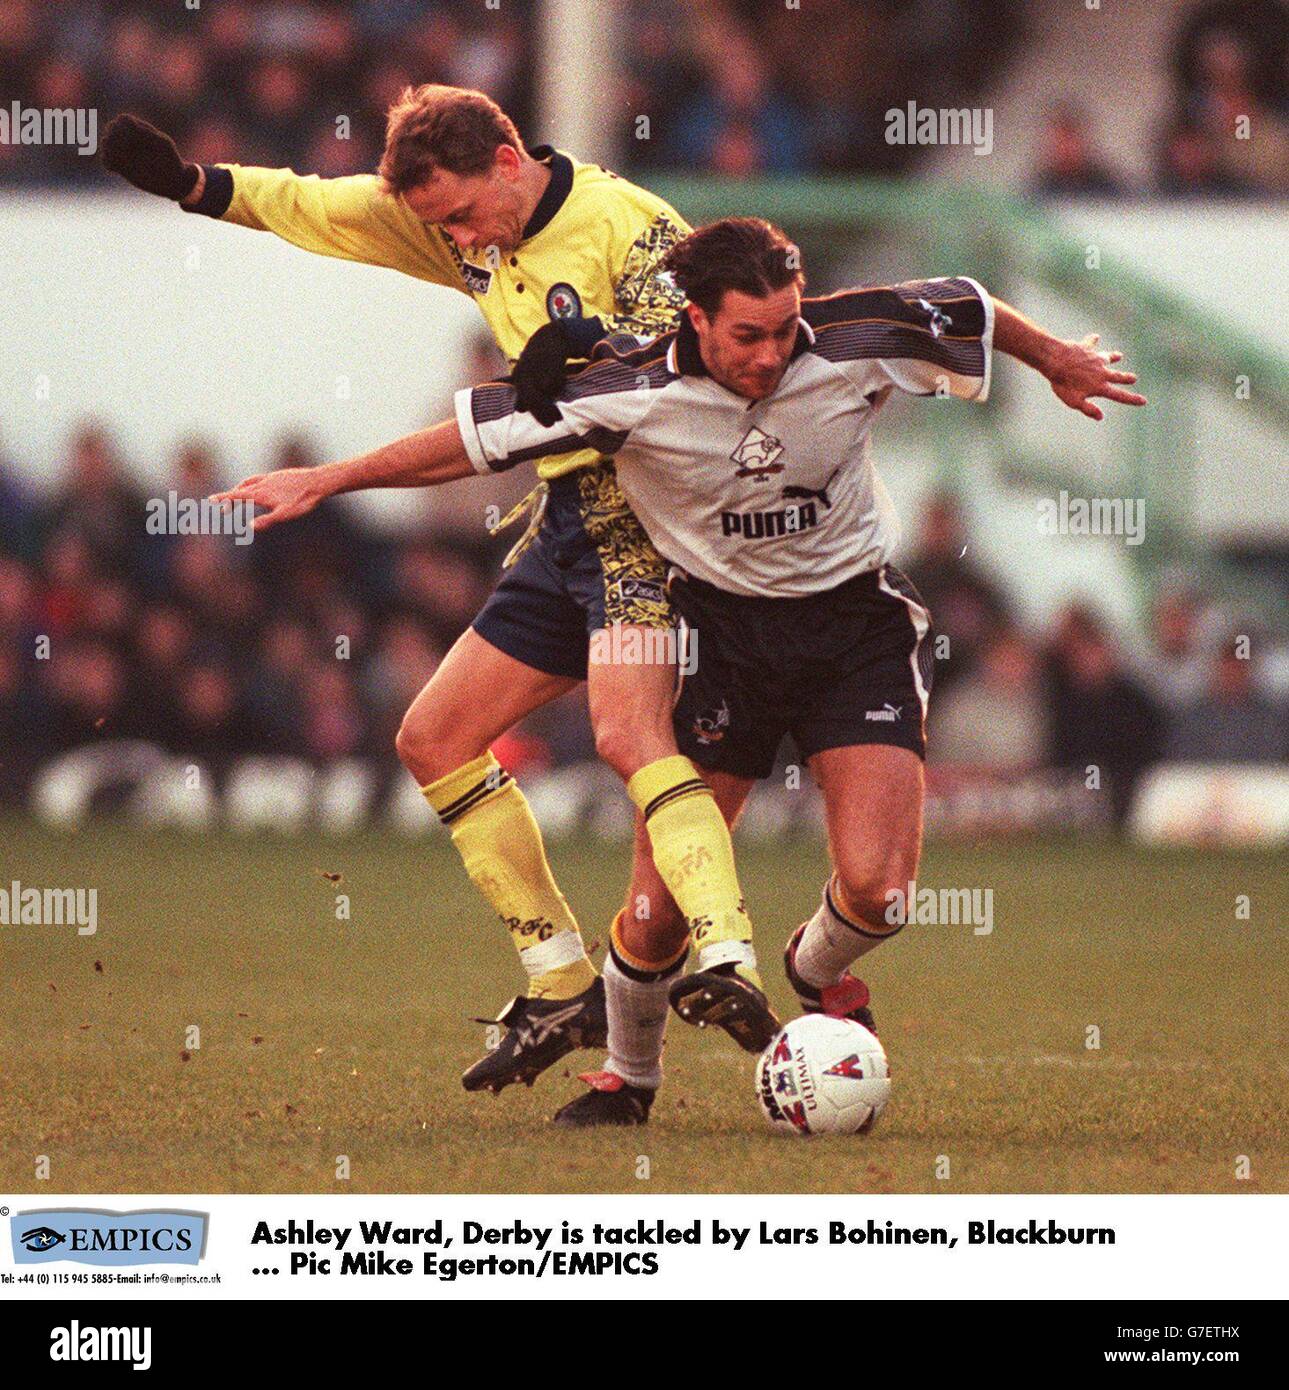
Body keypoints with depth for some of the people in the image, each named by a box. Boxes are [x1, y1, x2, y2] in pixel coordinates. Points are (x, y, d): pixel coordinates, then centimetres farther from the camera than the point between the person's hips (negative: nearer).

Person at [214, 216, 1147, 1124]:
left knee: (877, 886, -17)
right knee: (661, 908, -6)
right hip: (719, 625, 0)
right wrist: (328, 482, -8)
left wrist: (1058, 362, 22)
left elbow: (968, 311, 2)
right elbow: (484, 431, -11)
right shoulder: (636, 395, -21)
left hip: (857, 618, 0)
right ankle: (629, 1077, 24)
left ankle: (821, 972, 20)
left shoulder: (855, 345, -18)